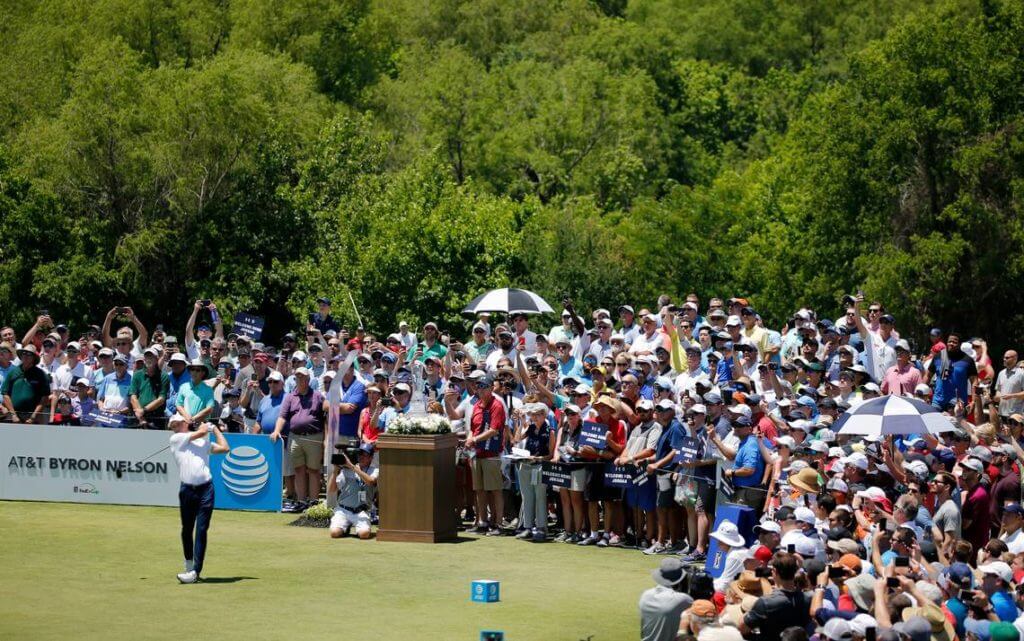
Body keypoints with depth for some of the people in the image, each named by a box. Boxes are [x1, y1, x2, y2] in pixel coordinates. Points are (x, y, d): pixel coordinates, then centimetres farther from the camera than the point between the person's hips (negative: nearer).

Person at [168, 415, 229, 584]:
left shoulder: (204, 442, 20)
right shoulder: (175, 439, 9)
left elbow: (225, 448, 17)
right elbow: (200, 432, 3)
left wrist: (215, 428, 26)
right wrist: (205, 426, 24)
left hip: (206, 489, 0)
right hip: (187, 489, 0)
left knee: (201, 530, -7)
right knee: (187, 530, 8)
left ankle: (196, 571, -10)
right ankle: (189, 566, 26)